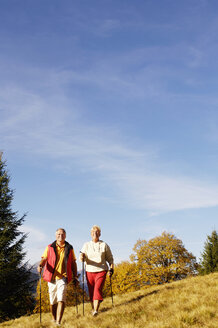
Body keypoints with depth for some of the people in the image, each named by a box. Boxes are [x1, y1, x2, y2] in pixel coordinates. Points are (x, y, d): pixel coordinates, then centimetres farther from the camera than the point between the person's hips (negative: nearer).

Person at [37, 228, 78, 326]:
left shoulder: (69, 248, 8)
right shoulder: (50, 247, 7)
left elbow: (73, 263, 12)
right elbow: (44, 259, -2)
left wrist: (75, 277, 8)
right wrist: (40, 265, -25)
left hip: (63, 277, -1)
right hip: (52, 277, 1)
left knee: (61, 299, -16)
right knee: (53, 301, 10)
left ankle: (58, 322, -18)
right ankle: (53, 318, 33)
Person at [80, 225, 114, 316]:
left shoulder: (104, 245, 7)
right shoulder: (86, 245, 9)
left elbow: (110, 258, 13)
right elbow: (82, 256, -3)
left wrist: (111, 269, 1)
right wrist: (82, 257, -26)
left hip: (101, 271, -2)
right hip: (89, 271, 2)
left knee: (98, 289, -19)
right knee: (91, 291, 5)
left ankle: (96, 310, -27)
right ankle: (93, 309, 24)